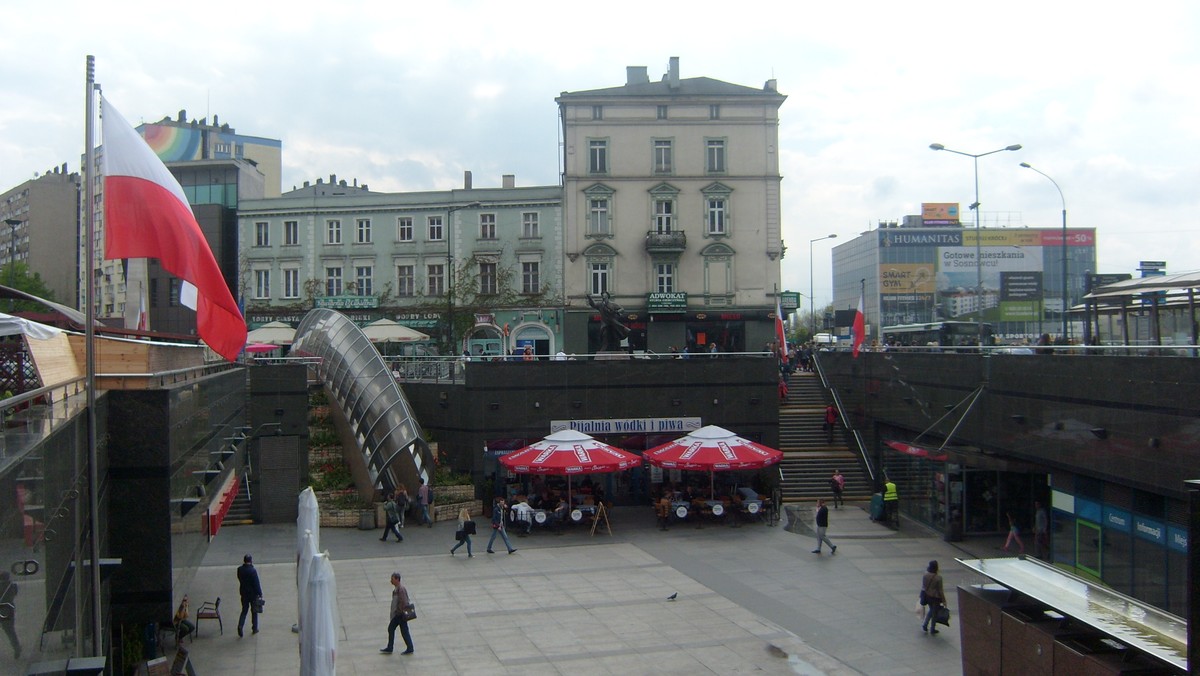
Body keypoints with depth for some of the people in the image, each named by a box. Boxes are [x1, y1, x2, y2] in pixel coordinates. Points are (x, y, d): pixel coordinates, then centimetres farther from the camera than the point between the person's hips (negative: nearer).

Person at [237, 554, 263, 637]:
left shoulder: (239, 569, -5)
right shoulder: (253, 571, -21)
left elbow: (240, 580, 9)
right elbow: (256, 584, -18)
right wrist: (260, 593, -8)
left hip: (243, 593, 4)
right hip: (253, 593, -4)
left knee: (244, 610, 14)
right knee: (254, 611, 10)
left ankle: (240, 625, -5)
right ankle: (254, 629, 18)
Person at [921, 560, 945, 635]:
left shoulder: (925, 575, -11)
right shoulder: (938, 578, -24)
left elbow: (923, 586, 1)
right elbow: (940, 590, -16)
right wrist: (943, 601, -4)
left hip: (927, 596, 5)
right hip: (935, 597, -5)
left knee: (931, 610, 28)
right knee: (935, 612, 14)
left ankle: (925, 625, 23)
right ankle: (932, 629, 25)